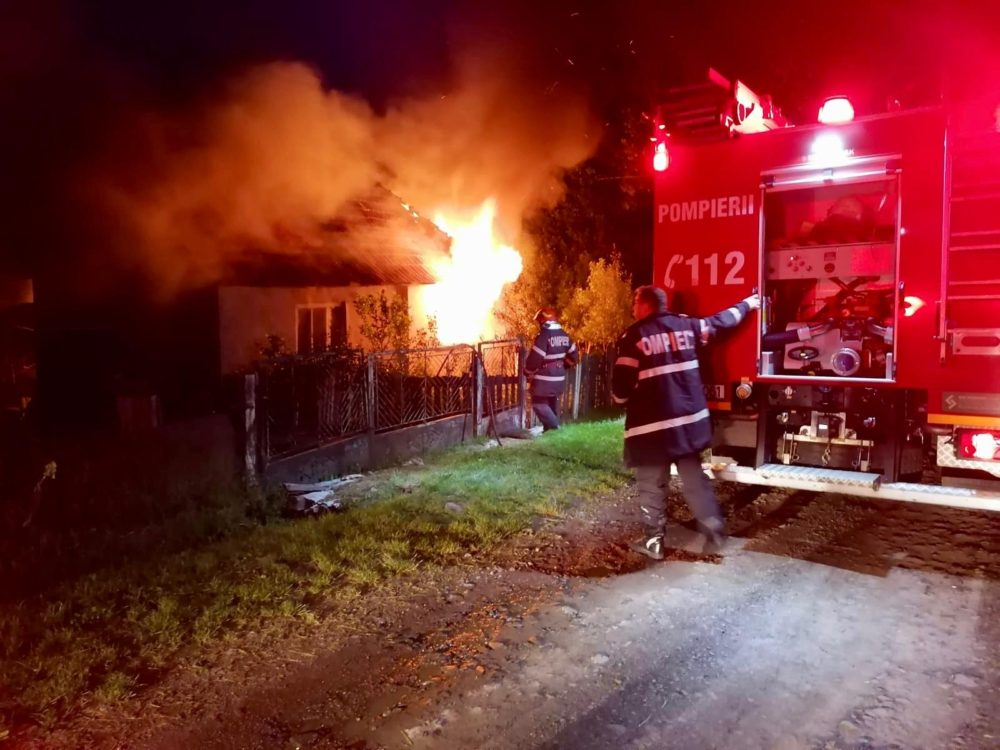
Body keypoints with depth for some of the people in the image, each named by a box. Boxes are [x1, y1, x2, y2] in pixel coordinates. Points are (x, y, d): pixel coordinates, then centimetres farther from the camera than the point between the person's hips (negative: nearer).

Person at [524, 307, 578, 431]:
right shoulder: (564, 335, 6)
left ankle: (554, 428, -5)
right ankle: (551, 428, 25)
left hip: (544, 379, -8)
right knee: (552, 404, 19)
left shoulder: (543, 336, -20)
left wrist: (527, 373, -5)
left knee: (539, 404, 2)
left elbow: (534, 359, -21)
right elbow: (574, 356, 14)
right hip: (559, 377, 8)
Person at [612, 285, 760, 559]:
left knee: (652, 483, 6)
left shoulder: (634, 335, -9)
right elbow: (720, 321, 22)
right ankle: (714, 530, 19)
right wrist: (746, 305, 39)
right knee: (694, 476, 17)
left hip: (651, 422, -5)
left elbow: (623, 381, -11)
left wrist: (620, 398, 11)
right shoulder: (686, 325, 6)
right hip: (689, 417, 5)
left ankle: (654, 541, 13)